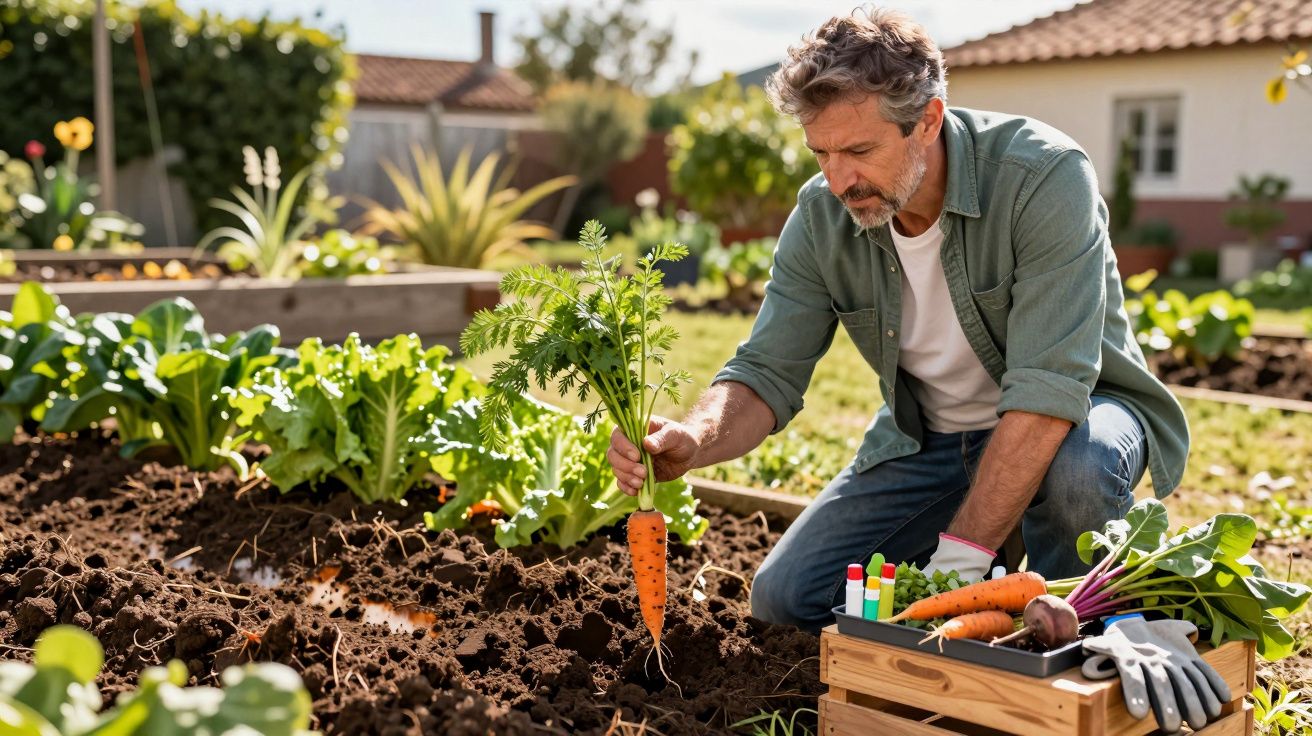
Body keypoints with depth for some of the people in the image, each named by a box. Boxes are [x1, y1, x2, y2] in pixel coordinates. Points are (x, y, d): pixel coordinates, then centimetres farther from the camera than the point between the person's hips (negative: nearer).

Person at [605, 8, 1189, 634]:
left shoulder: (1044, 177, -28)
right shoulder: (820, 218, -13)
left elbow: (1048, 390, -33)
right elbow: (767, 373, -12)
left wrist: (959, 559, -36)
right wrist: (692, 441, -36)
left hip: (1067, 415, -4)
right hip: (925, 437, 4)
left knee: (1077, 468, -39)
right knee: (785, 596, -7)